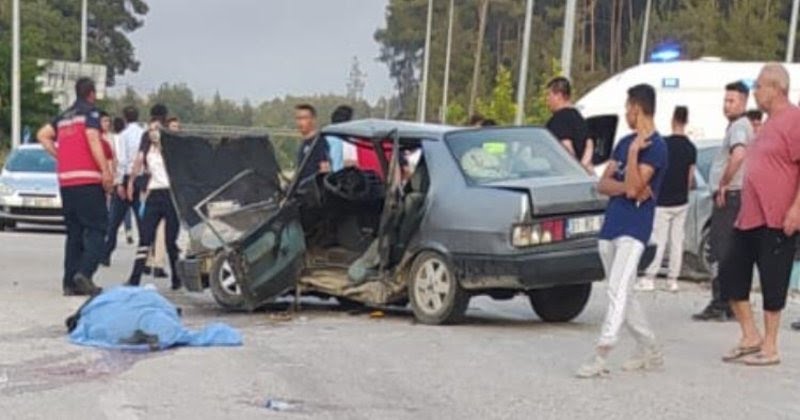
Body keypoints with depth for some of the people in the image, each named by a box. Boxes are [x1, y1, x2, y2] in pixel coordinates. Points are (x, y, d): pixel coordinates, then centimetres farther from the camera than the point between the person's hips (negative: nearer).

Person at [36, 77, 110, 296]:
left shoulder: (64, 117, 20)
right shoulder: (90, 112, -2)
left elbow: (43, 135, 18)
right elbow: (93, 140, -14)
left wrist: (60, 156, 14)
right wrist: (106, 172, -17)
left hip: (66, 180, 7)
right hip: (88, 179, -7)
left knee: (74, 232, 10)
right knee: (97, 228, -6)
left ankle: (70, 282, 6)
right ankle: (85, 272, -22)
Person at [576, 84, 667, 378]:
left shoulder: (656, 146, -9)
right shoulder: (625, 142, 16)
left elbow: (633, 187, -19)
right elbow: (603, 184, 10)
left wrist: (634, 151, -18)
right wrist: (628, 187, -8)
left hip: (633, 230, -9)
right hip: (610, 228, 9)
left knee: (618, 292, -16)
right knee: (622, 295, 14)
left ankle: (601, 356, -22)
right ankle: (649, 351, 24)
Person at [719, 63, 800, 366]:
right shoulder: (768, 123, 18)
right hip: (748, 218, 10)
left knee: (773, 283, -1)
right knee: (731, 273, 10)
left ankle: (769, 348, 8)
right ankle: (750, 337, 19)